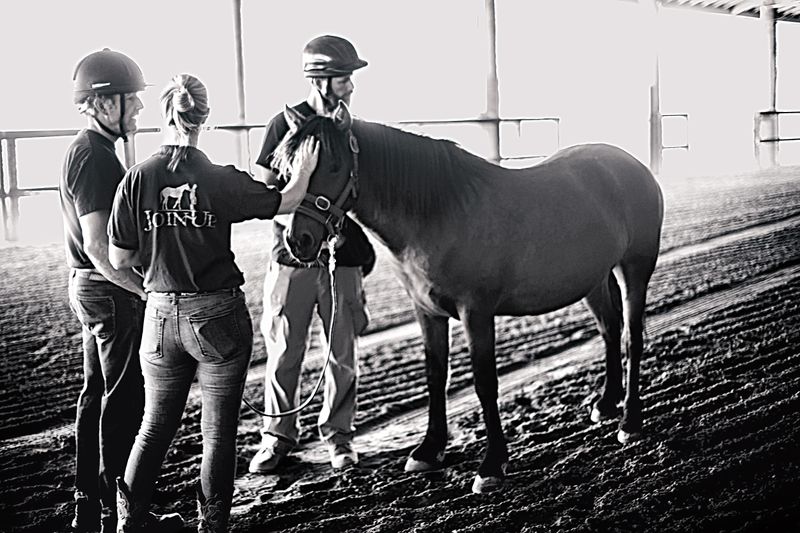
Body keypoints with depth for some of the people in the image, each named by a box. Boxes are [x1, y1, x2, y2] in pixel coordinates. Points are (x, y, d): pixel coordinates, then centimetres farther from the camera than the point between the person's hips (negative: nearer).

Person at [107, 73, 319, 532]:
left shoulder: (138, 179, -7)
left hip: (162, 317, 3)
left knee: (156, 425, 19)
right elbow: (286, 202, 2)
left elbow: (120, 259, -3)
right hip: (220, 317, -2)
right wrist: (304, 170, 21)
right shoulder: (223, 181, -12)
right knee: (219, 430, 11)